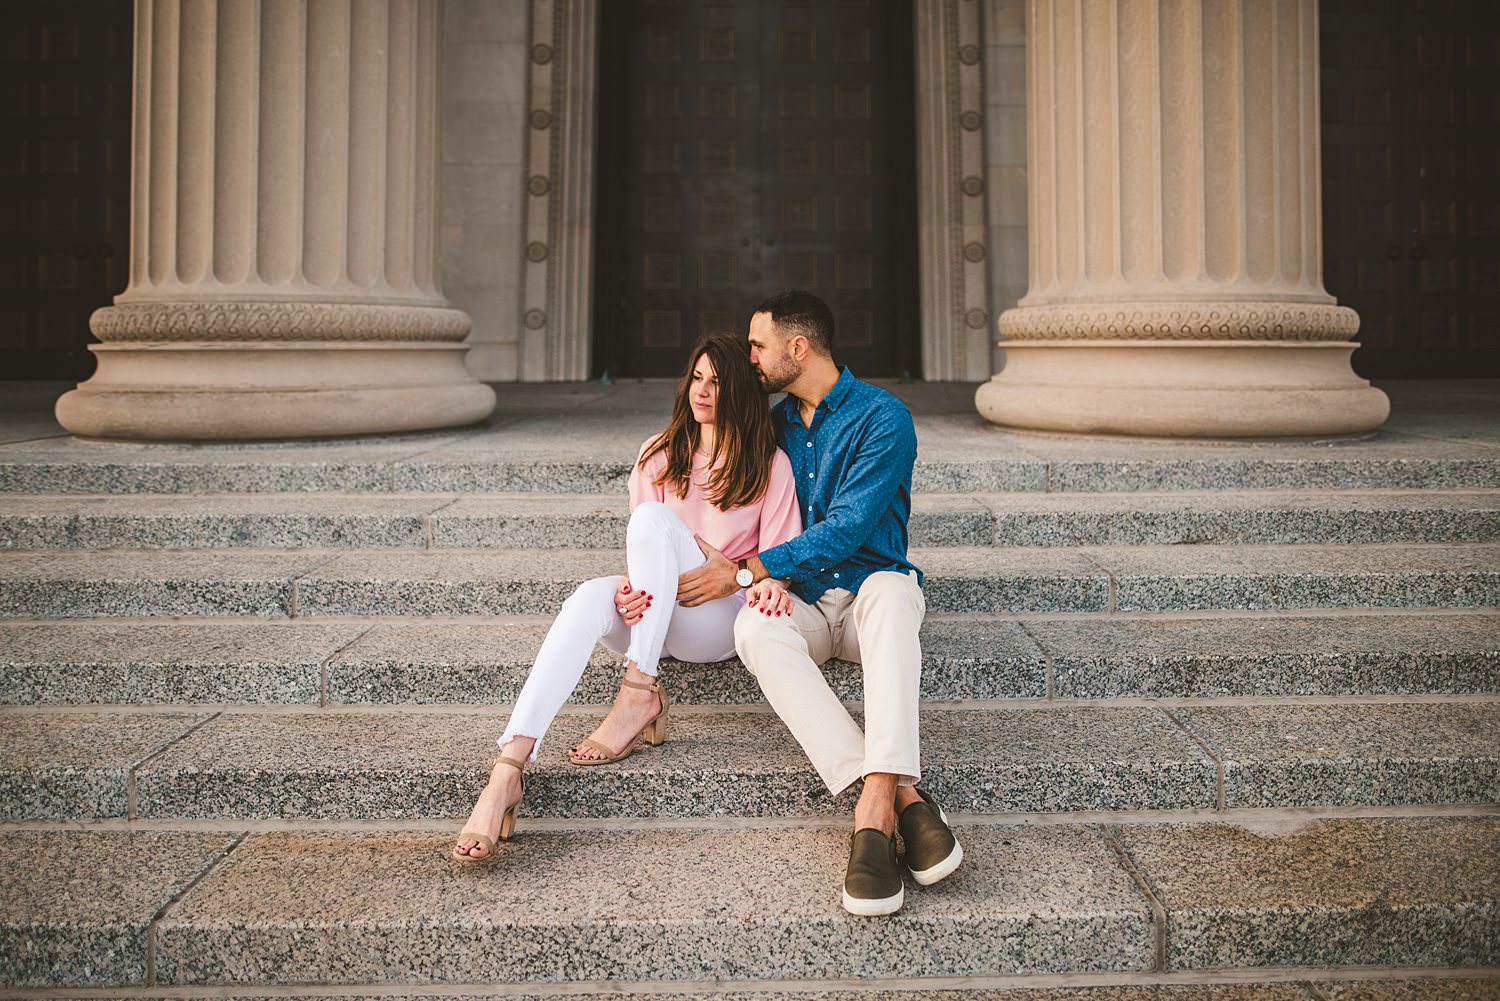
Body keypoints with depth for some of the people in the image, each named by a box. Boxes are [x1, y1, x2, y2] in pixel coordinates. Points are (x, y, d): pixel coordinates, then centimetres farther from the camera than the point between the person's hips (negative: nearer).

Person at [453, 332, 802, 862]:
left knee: (653, 518, -28)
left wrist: (771, 581, -23)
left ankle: (640, 695, -30)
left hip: (723, 620, -3)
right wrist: (631, 591, -14)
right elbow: (641, 554, 9)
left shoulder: (769, 464, 7)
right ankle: (507, 770, -47)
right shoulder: (659, 455, 15)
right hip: (653, 614, 3)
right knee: (592, 595, -33)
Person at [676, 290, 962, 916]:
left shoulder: (882, 418, -7)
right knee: (754, 629, -34)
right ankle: (903, 796, -45)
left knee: (889, 590, -40)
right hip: (803, 604, 3)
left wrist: (744, 570, -19)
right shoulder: (774, 425, 13)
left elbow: (846, 529, -16)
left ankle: (876, 797, -53)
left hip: (868, 589, -3)